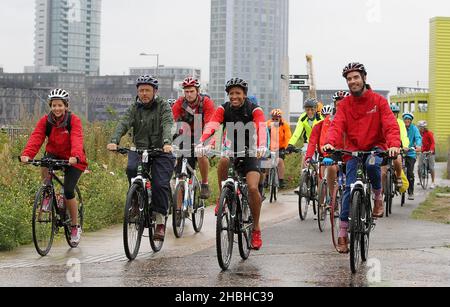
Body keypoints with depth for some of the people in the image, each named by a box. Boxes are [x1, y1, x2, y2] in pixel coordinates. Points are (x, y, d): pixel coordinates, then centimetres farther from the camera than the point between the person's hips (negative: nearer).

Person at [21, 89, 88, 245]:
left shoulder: (74, 120, -18)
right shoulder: (45, 121, -9)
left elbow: (77, 140, -34)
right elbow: (36, 138, -23)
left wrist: (75, 156, -53)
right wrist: (27, 154, -41)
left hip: (73, 161, -3)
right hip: (54, 154, 3)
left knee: (68, 191, -14)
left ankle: (76, 227, 5)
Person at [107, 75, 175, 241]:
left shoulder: (163, 106, -2)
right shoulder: (135, 108, 6)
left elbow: (167, 125, -20)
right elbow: (124, 124, -11)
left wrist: (167, 143, -40)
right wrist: (114, 141, -30)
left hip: (160, 150, -2)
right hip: (139, 149, 2)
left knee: (160, 184, -17)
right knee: (132, 169, -29)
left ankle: (160, 221, -5)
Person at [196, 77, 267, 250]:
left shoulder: (254, 110, -11)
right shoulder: (224, 109, -6)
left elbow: (261, 128, -29)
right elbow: (211, 125, -22)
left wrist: (261, 147, -50)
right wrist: (202, 143, -42)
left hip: (250, 153, -2)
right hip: (231, 151, 2)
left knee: (253, 188, -21)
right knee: (223, 161, -35)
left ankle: (256, 229, -5)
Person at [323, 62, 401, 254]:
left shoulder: (378, 101, -5)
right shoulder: (345, 104, 2)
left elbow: (390, 124, -15)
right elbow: (337, 125, -12)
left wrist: (394, 144, -35)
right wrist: (330, 143, -33)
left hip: (376, 147, -2)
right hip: (354, 149, 2)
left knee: (372, 164, -36)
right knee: (350, 188, -9)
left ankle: (378, 196, -6)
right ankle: (343, 233, -4)